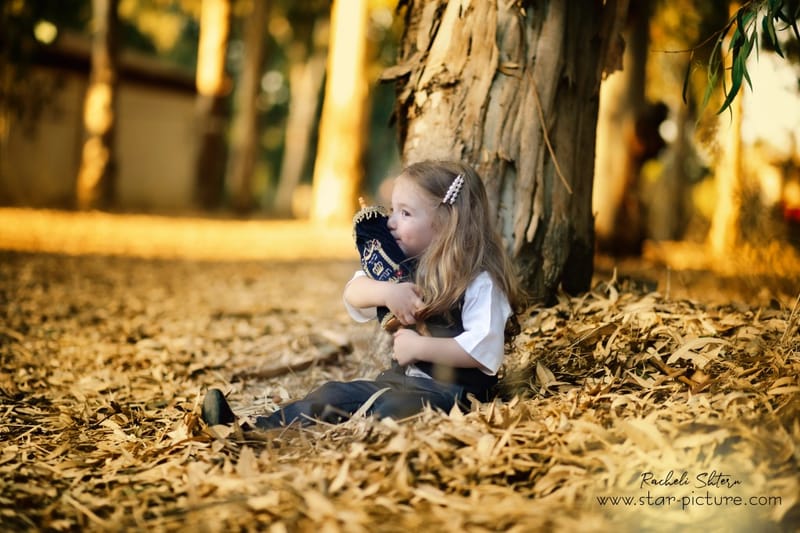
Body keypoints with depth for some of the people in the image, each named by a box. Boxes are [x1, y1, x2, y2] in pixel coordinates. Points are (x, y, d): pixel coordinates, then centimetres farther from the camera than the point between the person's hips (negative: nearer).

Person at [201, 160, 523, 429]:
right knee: (331, 396, -9)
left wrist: (420, 347, -20)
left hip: (451, 389, -7)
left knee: (385, 412, -33)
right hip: (400, 379, 8)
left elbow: (485, 350, -20)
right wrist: (385, 292, -21)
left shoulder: (480, 282, -12)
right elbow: (353, 294, 1)